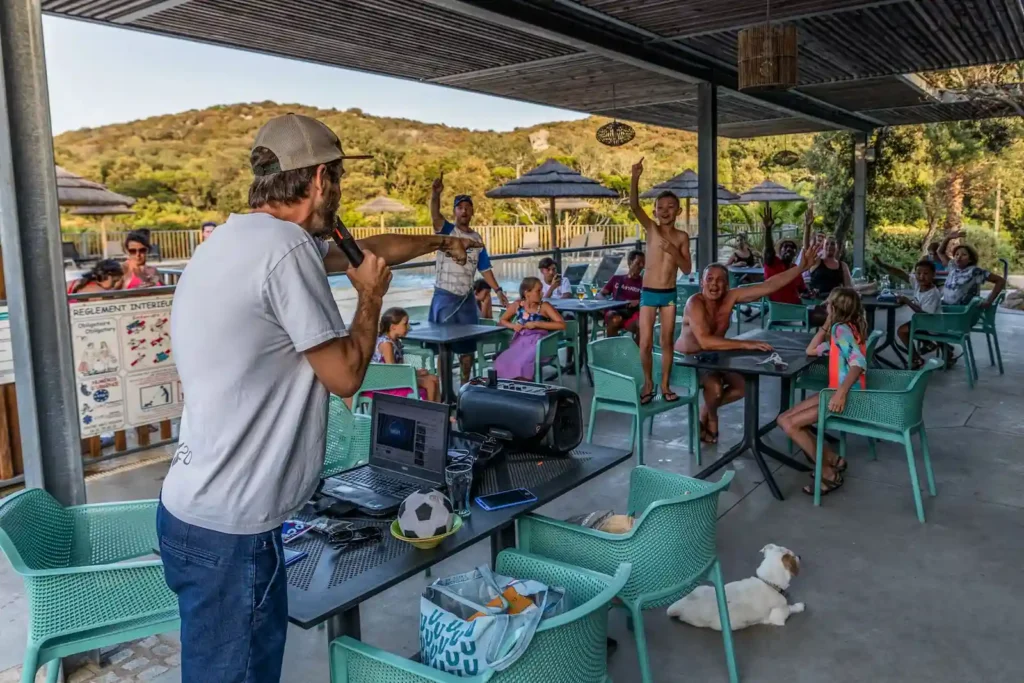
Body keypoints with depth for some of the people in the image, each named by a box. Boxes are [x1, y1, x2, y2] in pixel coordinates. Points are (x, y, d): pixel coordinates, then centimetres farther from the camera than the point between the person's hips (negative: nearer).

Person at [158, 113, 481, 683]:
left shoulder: (246, 237, 9)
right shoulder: (284, 248, -21)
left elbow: (363, 249, 24)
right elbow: (345, 374, -14)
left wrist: (438, 242, 37)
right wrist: (372, 297, 1)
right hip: (230, 529, -9)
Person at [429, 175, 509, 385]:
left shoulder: (477, 238, 9)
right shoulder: (447, 231, -5)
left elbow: (484, 268, 12)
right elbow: (435, 216, -26)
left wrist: (498, 290, 4)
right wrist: (435, 195, -45)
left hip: (467, 298, 5)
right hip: (445, 297, -5)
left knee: (468, 343, 13)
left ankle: (466, 383, 27)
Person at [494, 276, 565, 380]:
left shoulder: (544, 306, 0)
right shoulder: (517, 305, 8)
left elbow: (562, 325, -9)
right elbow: (502, 321, 20)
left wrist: (537, 324, -13)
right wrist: (513, 326, -3)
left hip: (537, 342, -3)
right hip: (520, 341, 3)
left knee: (521, 363, -32)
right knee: (501, 363, -25)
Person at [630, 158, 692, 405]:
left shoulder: (681, 237, 2)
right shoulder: (652, 229, -4)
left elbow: (687, 269, -1)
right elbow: (634, 205, -21)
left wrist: (675, 252, -18)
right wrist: (635, 178, -34)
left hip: (670, 294, 2)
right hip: (648, 293, -1)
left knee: (667, 341, 8)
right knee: (645, 343, -1)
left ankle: (665, 385, 20)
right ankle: (648, 383, 18)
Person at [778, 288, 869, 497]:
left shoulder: (841, 329, -16)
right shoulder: (843, 329, 14)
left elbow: (859, 362, -30)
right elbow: (811, 351, 23)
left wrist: (842, 392, -40)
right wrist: (826, 324, 15)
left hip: (846, 396, -10)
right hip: (836, 392, 10)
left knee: (789, 424, -16)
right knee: (784, 419, 4)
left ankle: (829, 474, -3)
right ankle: (832, 459, 8)